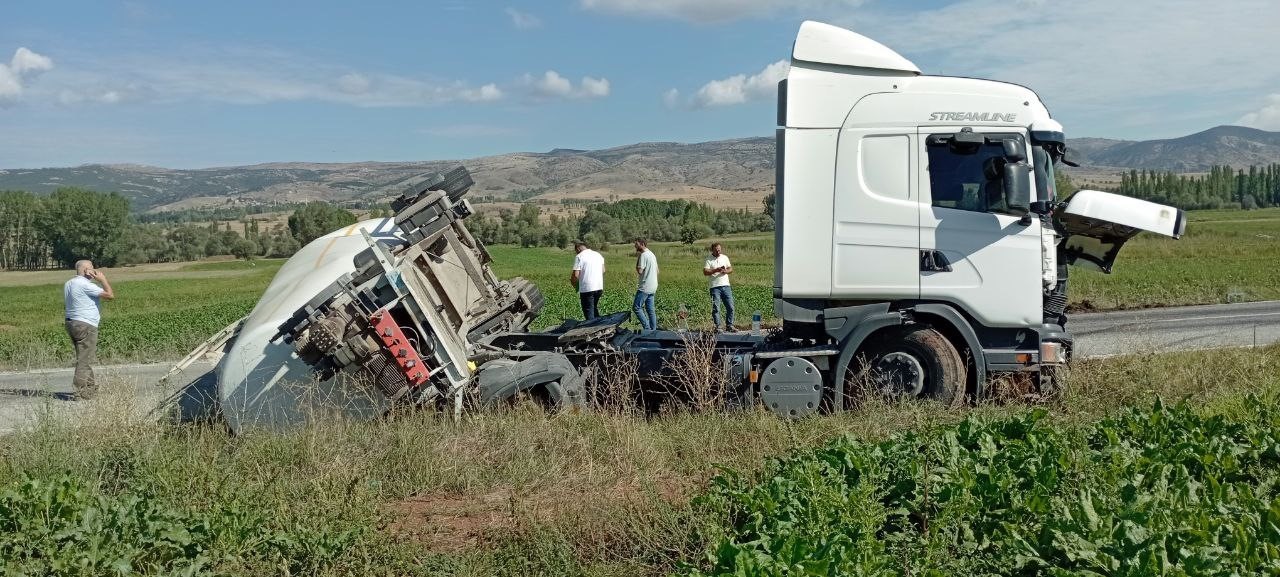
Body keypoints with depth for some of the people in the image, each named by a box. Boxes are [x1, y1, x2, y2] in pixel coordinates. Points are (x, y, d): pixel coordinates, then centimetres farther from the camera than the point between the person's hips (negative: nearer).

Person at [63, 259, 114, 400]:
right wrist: (103, 279, -5)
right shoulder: (85, 285, -17)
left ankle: (91, 386, 28)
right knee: (84, 360, -7)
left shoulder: (68, 284, 12)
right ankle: (80, 392, -8)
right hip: (85, 325, -10)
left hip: (71, 323, 10)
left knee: (86, 358, 19)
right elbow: (110, 295, -19)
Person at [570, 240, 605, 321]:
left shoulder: (579, 257, -9)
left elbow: (576, 275, -14)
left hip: (586, 288, -6)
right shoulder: (598, 255, 11)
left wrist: (573, 282, 5)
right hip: (599, 287, 6)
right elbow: (603, 270, 14)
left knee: (588, 311, 3)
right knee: (595, 308, 22)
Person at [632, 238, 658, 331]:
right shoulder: (652, 254, 16)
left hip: (645, 287, -9)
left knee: (636, 307, -6)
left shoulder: (643, 255, -15)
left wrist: (637, 257, -12)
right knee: (650, 309, 11)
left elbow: (639, 271, -20)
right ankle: (653, 329, 11)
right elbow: (657, 271, 21)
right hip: (652, 287, 9)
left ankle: (647, 327, -10)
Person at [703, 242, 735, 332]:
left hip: (726, 285, 4)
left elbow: (730, 268, 12)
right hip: (715, 287, -4)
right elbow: (705, 271, -12)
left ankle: (729, 326, 13)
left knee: (730, 307, 3)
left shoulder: (725, 258, 12)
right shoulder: (709, 260, -2)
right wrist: (716, 270, -20)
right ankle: (717, 327, 3)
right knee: (716, 308, -4)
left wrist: (725, 271, -10)